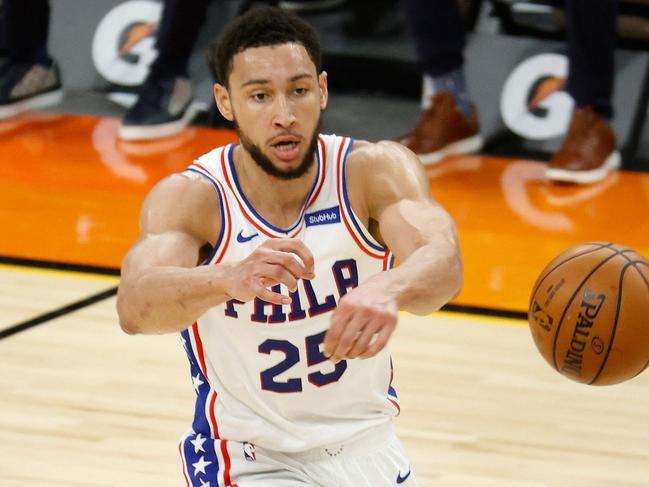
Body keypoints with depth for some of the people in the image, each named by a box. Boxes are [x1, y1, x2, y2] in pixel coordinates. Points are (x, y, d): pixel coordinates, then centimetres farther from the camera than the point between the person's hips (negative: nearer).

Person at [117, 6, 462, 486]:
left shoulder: (374, 170, -16)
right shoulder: (192, 198, -19)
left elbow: (443, 262, -35)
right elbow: (135, 306, -37)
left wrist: (389, 289, -59)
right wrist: (228, 279, -59)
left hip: (369, 448, 3)